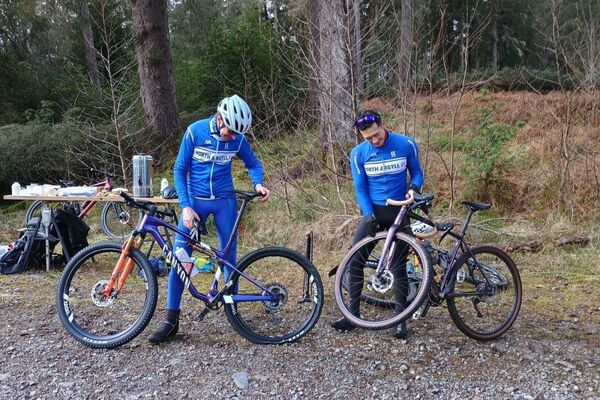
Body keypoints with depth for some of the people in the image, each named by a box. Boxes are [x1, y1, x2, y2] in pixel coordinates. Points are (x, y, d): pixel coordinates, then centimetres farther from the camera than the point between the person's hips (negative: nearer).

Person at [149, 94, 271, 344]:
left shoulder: (238, 138, -6)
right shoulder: (195, 131, -12)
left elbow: (253, 163, 11)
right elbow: (179, 170, -7)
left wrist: (258, 184, -10)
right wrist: (186, 206, -15)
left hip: (224, 201, 2)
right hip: (195, 201, -1)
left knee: (228, 256, 5)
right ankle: (171, 320, 0)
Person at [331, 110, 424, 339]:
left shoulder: (406, 145, -8)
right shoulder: (358, 153, -6)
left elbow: (417, 172, 4)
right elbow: (360, 189, -4)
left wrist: (414, 187, -18)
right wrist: (369, 215, -16)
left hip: (400, 212, -1)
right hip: (373, 212, 2)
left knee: (398, 267, 1)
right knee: (355, 261, -3)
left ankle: (400, 319, 11)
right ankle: (353, 315, 8)